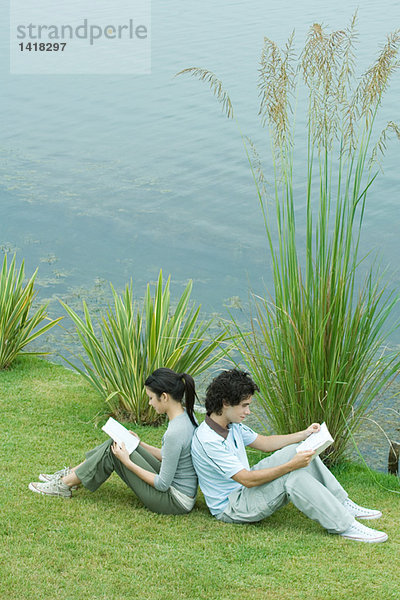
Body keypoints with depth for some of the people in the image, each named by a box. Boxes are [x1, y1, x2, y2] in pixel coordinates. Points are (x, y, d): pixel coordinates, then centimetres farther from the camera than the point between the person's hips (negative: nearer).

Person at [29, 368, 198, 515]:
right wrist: (140, 444, 13)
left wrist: (127, 462, -14)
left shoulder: (175, 433, -29)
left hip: (175, 502, -9)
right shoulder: (187, 415, 1)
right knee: (117, 444, 8)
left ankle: (64, 485, 10)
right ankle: (70, 474, 22)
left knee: (112, 452, -6)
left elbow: (162, 484, -21)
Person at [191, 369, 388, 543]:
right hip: (231, 507, -10)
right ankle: (344, 526, -23)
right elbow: (248, 479, -29)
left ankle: (343, 505, 3)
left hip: (243, 489, 10)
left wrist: (304, 434, 5)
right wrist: (291, 465, -31)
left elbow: (264, 443, 15)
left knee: (296, 450, 0)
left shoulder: (231, 424, 3)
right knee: (294, 477, -28)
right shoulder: (208, 440, -28)